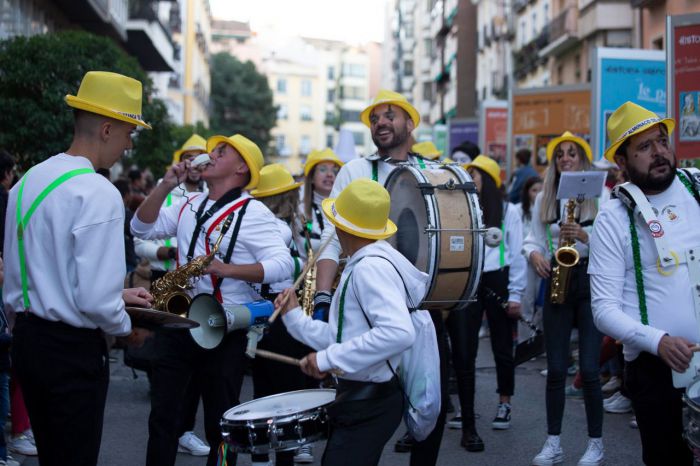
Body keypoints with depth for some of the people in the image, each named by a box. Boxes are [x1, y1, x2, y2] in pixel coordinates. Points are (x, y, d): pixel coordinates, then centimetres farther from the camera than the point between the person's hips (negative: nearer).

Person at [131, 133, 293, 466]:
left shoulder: (253, 213, -8)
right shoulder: (190, 204, 13)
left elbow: (283, 264, -19)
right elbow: (142, 228, 10)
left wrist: (228, 269, -30)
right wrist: (166, 185, 0)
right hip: (177, 323, 6)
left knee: (220, 425, 5)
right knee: (162, 417, 8)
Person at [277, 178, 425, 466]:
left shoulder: (372, 266, -20)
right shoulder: (360, 266, 13)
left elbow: (399, 333, -35)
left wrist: (329, 358, -30)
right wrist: (295, 316, 12)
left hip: (369, 405, -10)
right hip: (358, 398, 10)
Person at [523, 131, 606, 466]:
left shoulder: (600, 196, -3)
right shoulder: (544, 199, 10)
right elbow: (533, 240, 11)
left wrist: (584, 236, -22)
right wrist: (535, 255, -9)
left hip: (590, 282, -3)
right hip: (556, 284, 3)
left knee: (589, 369, -4)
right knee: (555, 369, 4)